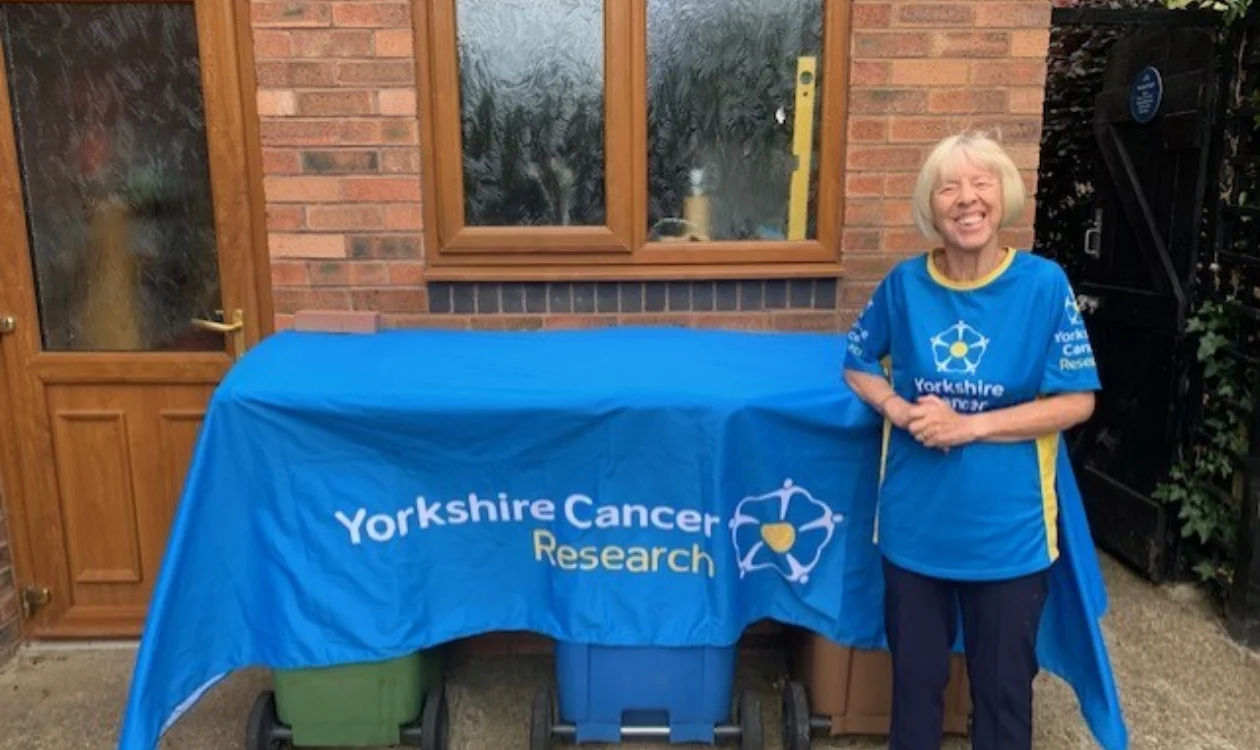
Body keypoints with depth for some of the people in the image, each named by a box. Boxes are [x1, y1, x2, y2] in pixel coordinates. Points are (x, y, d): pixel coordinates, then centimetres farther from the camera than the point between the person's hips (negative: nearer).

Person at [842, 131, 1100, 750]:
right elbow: (857, 365, 8)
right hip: (915, 523, 2)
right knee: (915, 675, 19)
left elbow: (1077, 401, -9)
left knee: (1003, 685, 16)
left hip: (1008, 528, -1)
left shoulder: (1044, 284, -10)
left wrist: (970, 425, -18)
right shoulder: (905, 283, -5)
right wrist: (899, 409, -12)